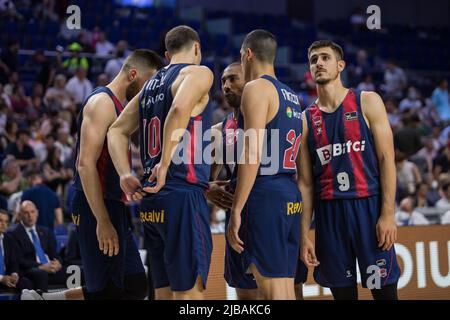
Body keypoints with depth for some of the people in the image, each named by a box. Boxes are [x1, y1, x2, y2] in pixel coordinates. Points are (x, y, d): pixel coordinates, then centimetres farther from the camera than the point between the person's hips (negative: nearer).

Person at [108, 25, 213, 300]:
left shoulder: (151, 84, 20)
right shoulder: (199, 73, -3)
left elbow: (117, 131, 19)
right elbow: (180, 109, -24)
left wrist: (126, 175, 7)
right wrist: (165, 165, -19)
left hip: (151, 198, 8)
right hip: (183, 194, -8)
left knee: (165, 290, 13)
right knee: (189, 292, -7)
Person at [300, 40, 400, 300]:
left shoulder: (367, 103, 3)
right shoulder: (306, 120, 10)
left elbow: (386, 159, -3)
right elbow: (306, 183, 10)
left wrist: (388, 213, -12)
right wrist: (304, 235, 3)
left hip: (369, 206, -3)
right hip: (329, 213, 3)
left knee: (385, 291, -3)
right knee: (343, 292, 6)